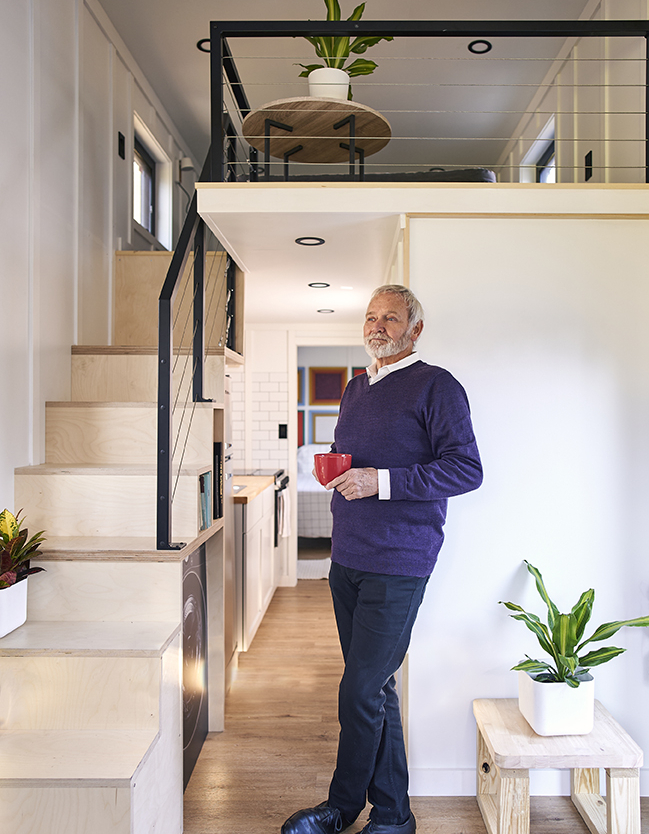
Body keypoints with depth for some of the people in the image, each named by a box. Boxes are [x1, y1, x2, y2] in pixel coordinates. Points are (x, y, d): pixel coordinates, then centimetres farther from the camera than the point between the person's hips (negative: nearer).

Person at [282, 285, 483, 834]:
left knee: (361, 693, -2)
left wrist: (383, 480, -21)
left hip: (397, 566, -7)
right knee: (375, 690, 14)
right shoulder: (356, 388, 16)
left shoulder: (435, 386, -7)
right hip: (347, 560, 7)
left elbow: (467, 469, -14)